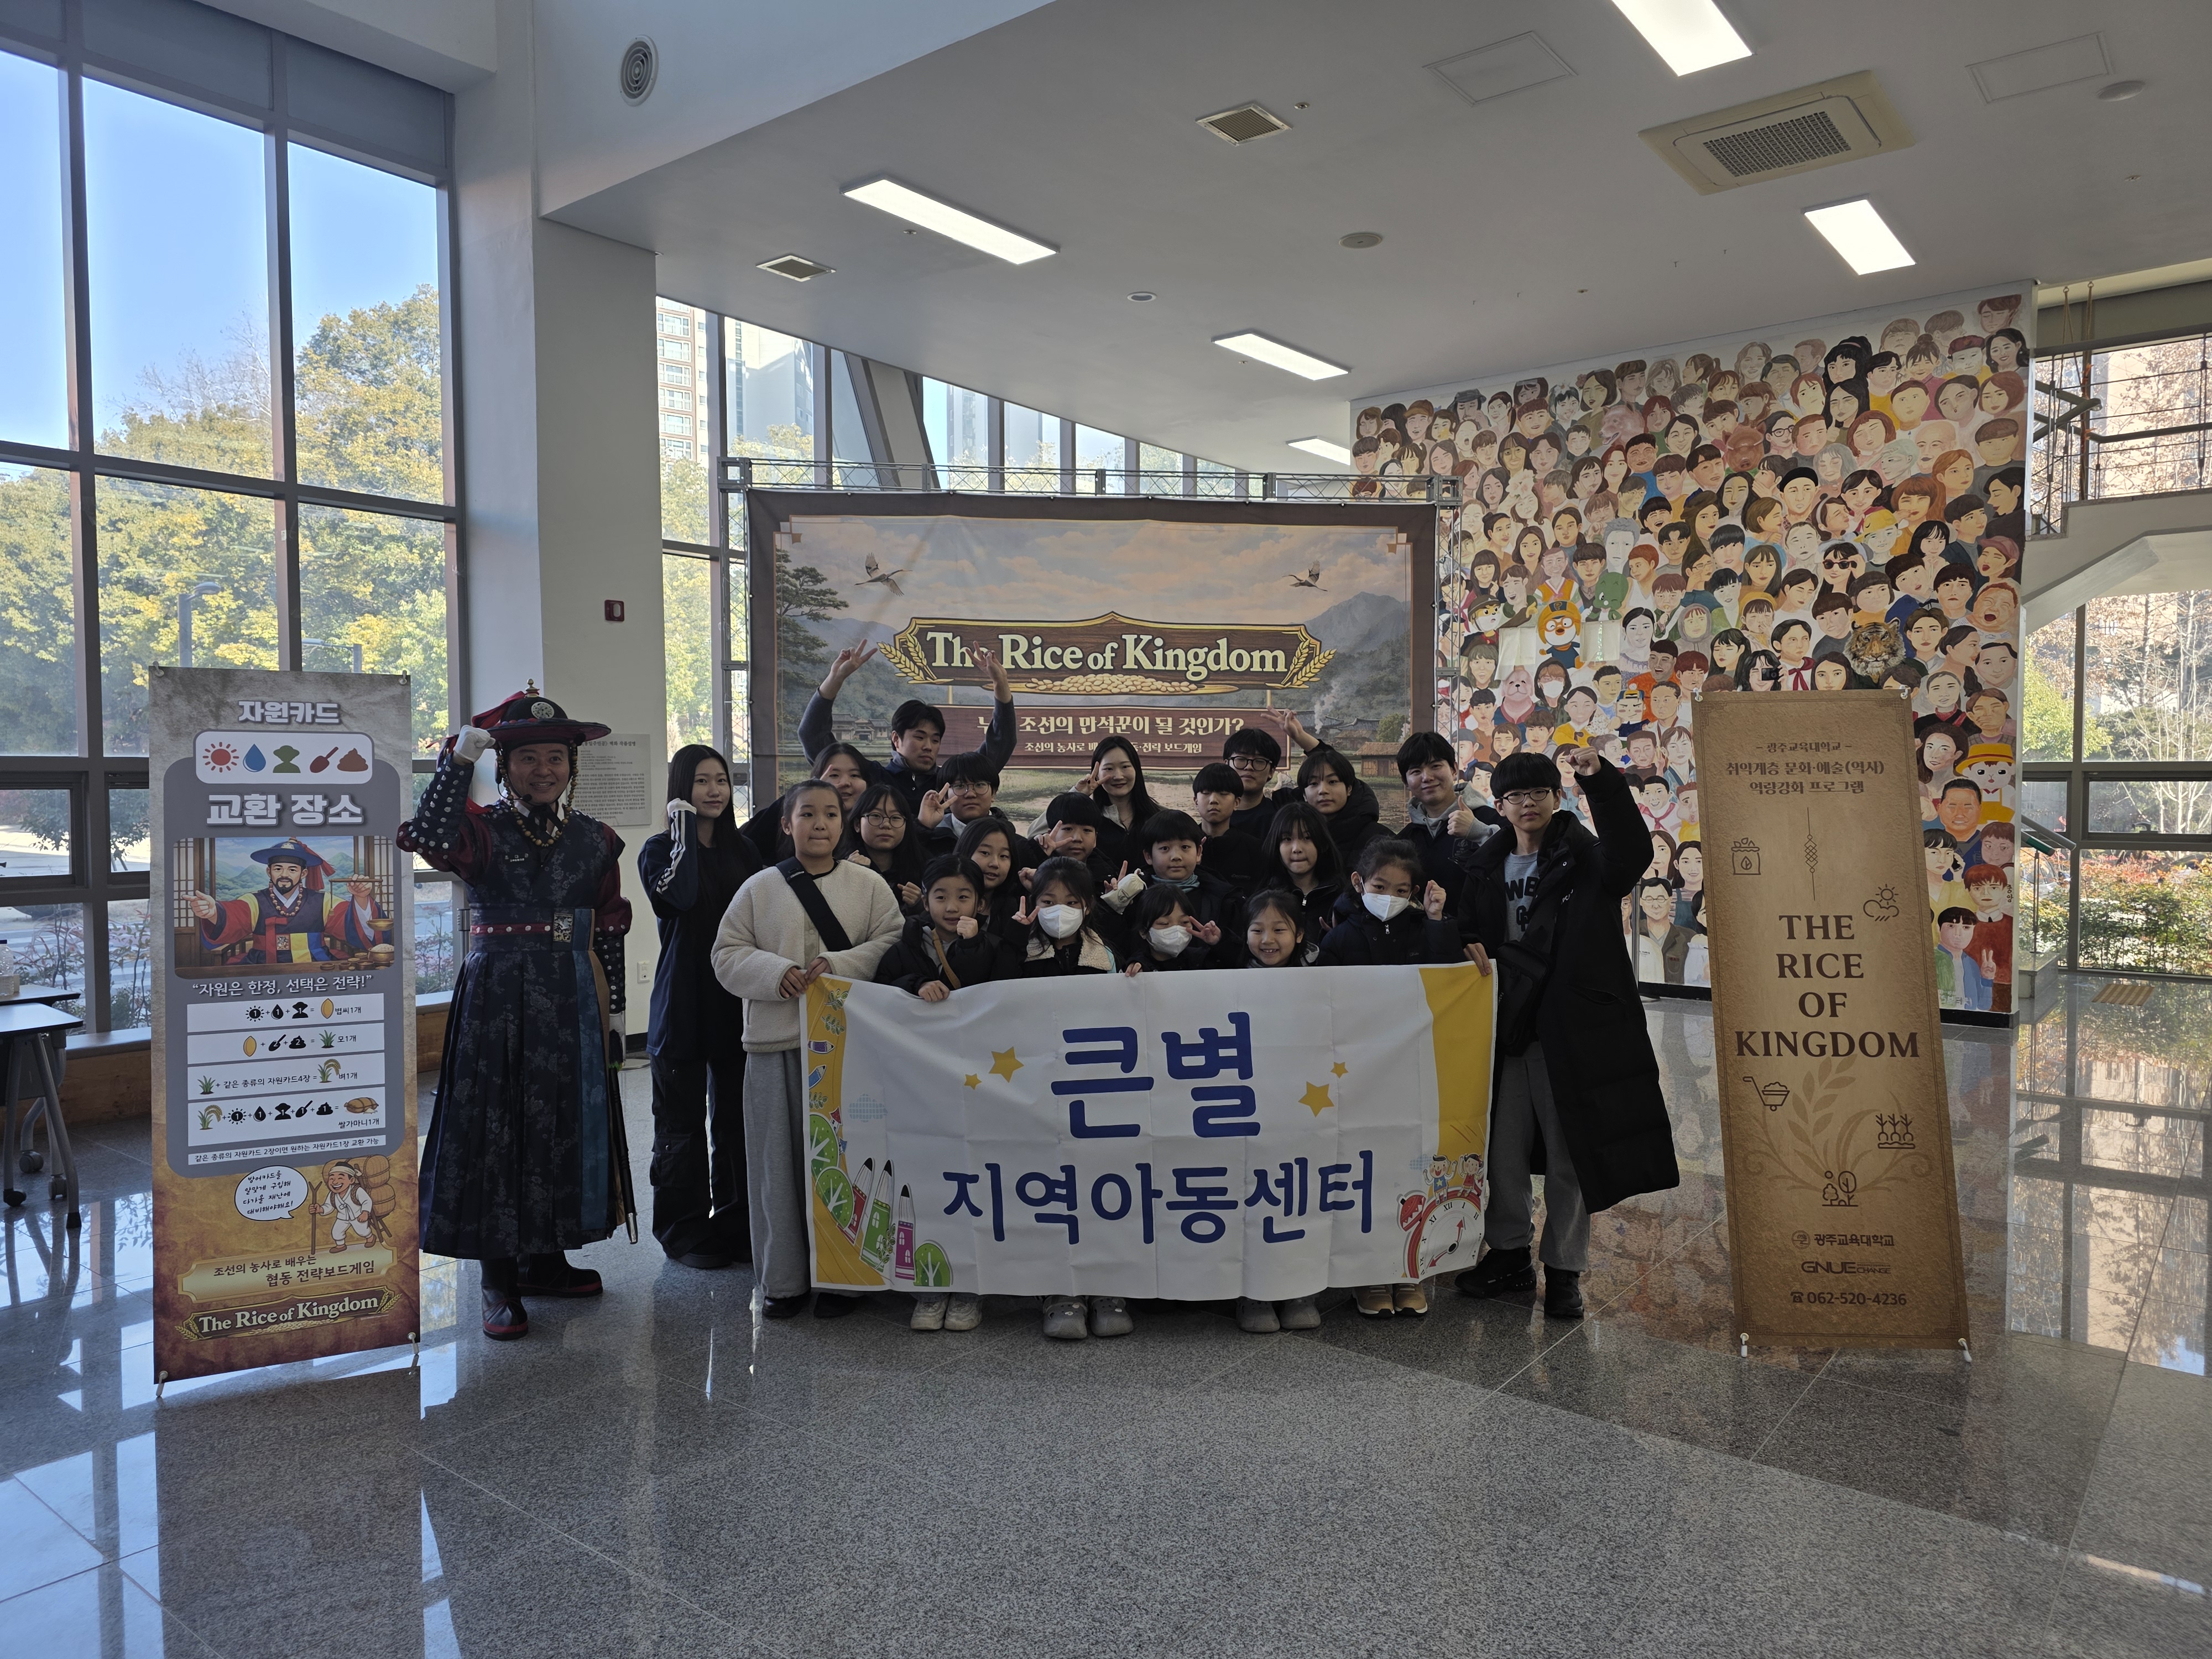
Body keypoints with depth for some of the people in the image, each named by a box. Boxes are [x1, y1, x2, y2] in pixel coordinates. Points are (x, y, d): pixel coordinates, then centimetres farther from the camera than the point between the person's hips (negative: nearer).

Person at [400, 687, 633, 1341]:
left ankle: (546, 1258, 27)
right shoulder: (483, 830, -4)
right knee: (495, 1125, 0)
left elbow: (609, 930, 10)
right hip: (496, 998, -4)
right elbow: (429, 836, -28)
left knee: (567, 1123, 11)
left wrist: (611, 1010, 10)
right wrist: (461, 754, -27)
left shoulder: (594, 840, 7)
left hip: (571, 1000, 5)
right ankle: (500, 1280, 10)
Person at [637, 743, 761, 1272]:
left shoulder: (742, 850, 10)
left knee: (736, 1118, 11)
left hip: (737, 1001, 4)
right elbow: (681, 894, -25)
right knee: (682, 1123, 5)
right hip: (683, 1003, -4)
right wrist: (684, 824, -15)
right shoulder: (660, 849, -3)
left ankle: (736, 1223, 23)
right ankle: (684, 1232, 17)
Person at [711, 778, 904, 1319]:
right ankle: (783, 1278, 18)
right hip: (775, 1040, 1)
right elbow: (727, 955, 5)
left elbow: (894, 945, 0)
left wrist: (838, 966, -14)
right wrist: (776, 973, -13)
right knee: (779, 1159, 5)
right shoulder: (759, 888, 6)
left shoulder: (869, 885, 5)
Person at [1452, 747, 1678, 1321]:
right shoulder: (1485, 866, 10)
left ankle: (1564, 1269, 17)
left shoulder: (1584, 857, -3)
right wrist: (1470, 948, -4)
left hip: (1571, 1026, -4)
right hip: (1505, 1023, 4)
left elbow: (1633, 853, -25)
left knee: (1568, 1152, 3)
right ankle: (1509, 1253, 28)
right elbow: (1472, 930, 19)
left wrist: (1601, 781, -35)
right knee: (1503, 1148, 12)